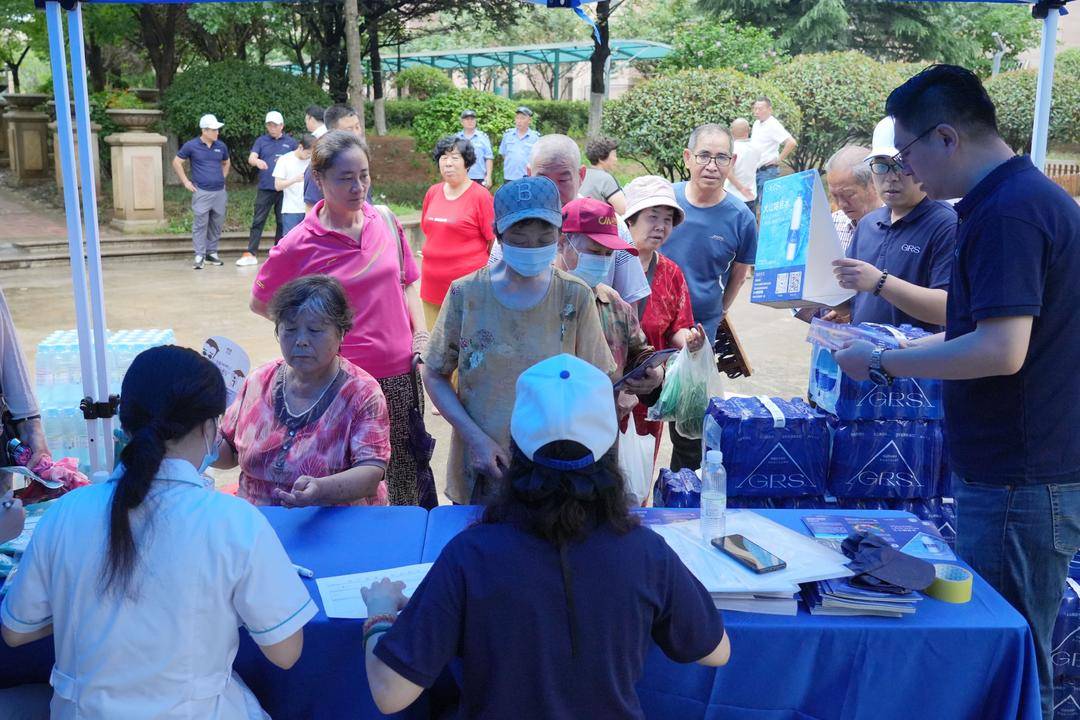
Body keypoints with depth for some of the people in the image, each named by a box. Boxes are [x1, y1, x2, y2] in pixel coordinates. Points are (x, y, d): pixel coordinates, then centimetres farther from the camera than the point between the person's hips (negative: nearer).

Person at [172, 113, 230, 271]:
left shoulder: (221, 146, 7)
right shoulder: (191, 145, -4)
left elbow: (226, 163, 26)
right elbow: (176, 163, 5)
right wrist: (186, 182, 0)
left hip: (219, 191, 4)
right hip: (201, 192, -4)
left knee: (217, 224, 9)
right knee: (200, 225, -6)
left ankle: (212, 253, 20)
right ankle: (199, 256, -2)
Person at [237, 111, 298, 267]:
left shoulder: (291, 142, 7)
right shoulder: (261, 141, 7)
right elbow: (251, 158, -5)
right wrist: (257, 161, -29)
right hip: (265, 188, 0)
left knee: (282, 222, 6)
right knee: (258, 221, -2)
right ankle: (251, 254, -1)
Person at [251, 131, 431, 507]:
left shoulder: (386, 221, 3)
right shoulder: (299, 245, -8)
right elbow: (260, 303, 5)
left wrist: (422, 335, 5)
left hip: (401, 375, 4)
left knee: (406, 485, 14)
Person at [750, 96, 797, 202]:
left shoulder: (773, 125, -15)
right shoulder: (756, 123, 11)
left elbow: (791, 142, -25)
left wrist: (779, 160, -19)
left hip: (767, 171, -9)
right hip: (754, 170, 9)